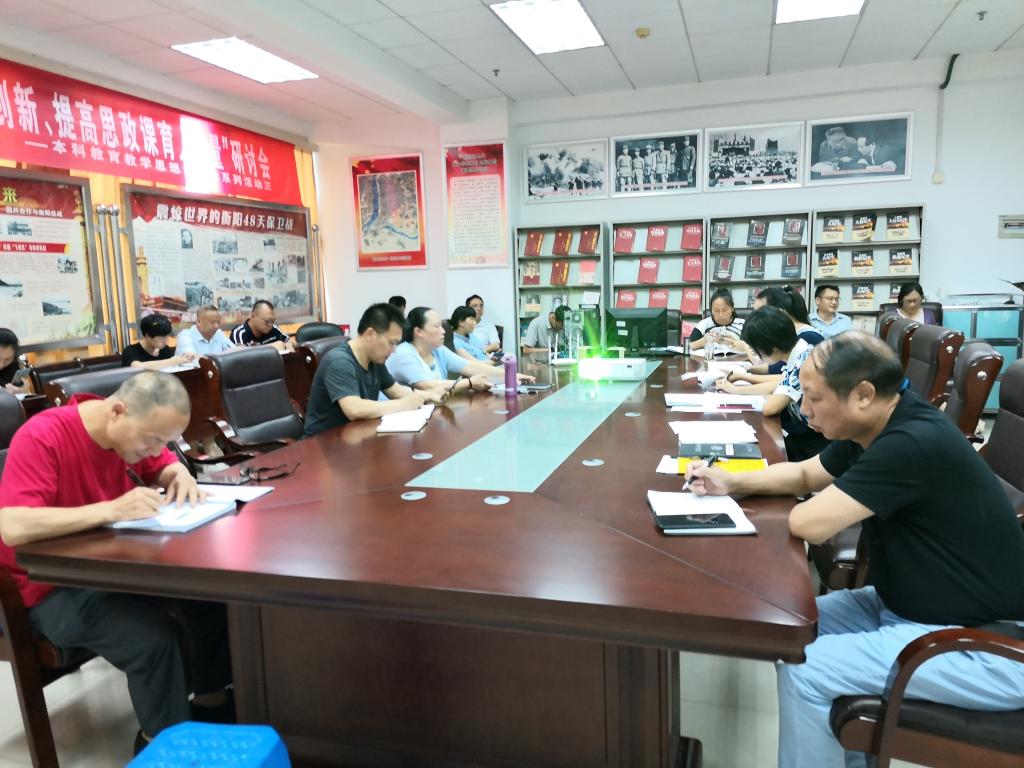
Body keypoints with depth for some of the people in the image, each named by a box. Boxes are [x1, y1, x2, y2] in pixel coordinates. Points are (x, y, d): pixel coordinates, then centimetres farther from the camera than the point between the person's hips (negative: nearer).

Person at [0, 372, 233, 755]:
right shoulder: (41, 438, -26)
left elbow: (164, 466, 12)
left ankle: (212, 701, 12)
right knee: (153, 636, -29)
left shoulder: (134, 430, -6)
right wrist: (111, 509, -42)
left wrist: (180, 475, -12)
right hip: (53, 586, -7)